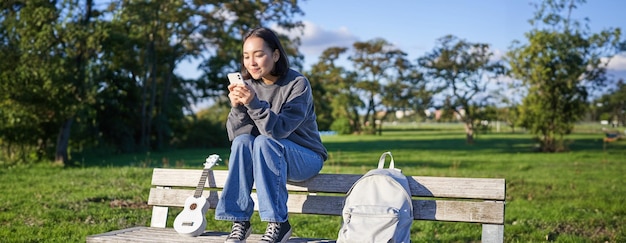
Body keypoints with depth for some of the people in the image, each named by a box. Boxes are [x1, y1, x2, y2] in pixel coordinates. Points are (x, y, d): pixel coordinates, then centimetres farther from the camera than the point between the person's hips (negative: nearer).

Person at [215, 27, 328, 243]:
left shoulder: (297, 84, -17)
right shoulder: (249, 84, -3)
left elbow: (279, 130, -28)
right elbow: (235, 134, -10)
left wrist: (254, 103, -41)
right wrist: (236, 107, -28)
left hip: (306, 158, -4)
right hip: (266, 157, 4)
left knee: (264, 142, -32)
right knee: (242, 141, -26)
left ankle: (278, 223, -26)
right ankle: (240, 221, -21)